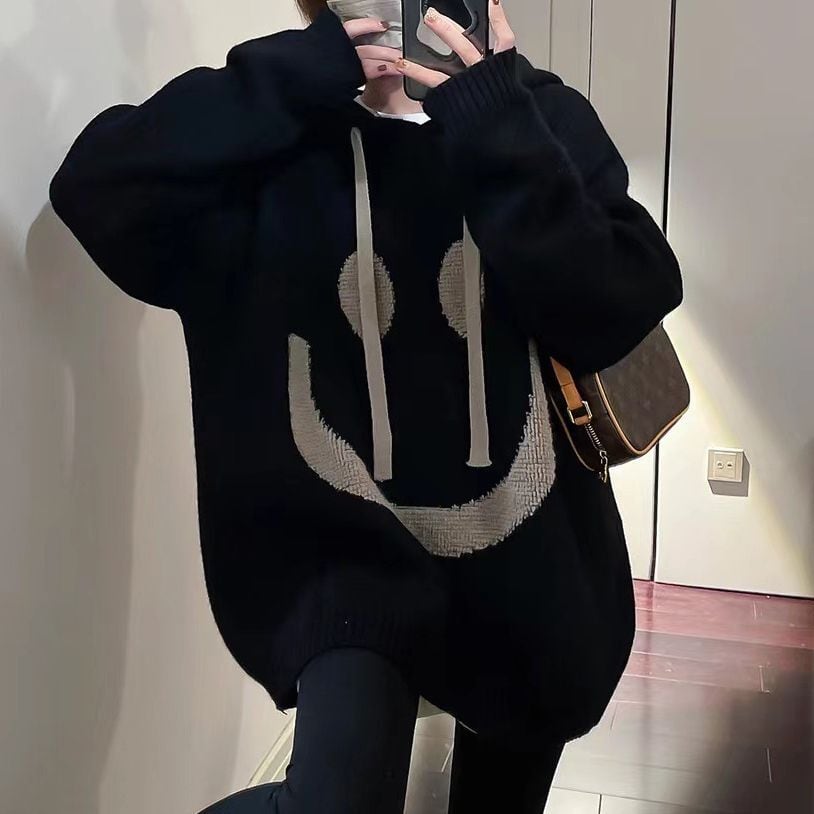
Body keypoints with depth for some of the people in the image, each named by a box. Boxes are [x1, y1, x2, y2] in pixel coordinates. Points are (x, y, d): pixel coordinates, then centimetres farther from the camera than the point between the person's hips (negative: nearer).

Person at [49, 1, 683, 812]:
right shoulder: (287, 134, -3)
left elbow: (623, 308, -15)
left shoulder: (543, 119, -2)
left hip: (521, 550, 3)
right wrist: (289, 77, -20)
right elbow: (97, 191, -16)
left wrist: (498, 121, -22)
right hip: (350, 541, -2)